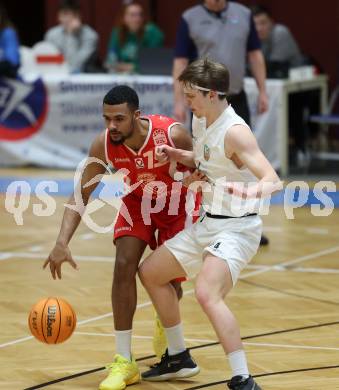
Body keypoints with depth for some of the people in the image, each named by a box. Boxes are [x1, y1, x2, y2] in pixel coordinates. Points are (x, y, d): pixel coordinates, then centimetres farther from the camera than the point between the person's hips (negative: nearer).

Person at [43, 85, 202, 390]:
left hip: (177, 205, -2)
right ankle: (124, 362, -11)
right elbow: (81, 195, -19)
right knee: (124, 265, -17)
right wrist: (62, 243, -29)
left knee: (168, 281, -3)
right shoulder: (103, 145, -27)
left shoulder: (173, 134, -34)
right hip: (137, 202, 2)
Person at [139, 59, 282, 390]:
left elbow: (273, 180, -30)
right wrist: (177, 155, 6)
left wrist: (247, 192, -51)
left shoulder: (234, 132, -22)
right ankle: (177, 357, 33)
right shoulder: (201, 122, 5)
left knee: (207, 294, -31)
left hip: (236, 227, -10)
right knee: (150, 272, 19)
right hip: (206, 224, 10)